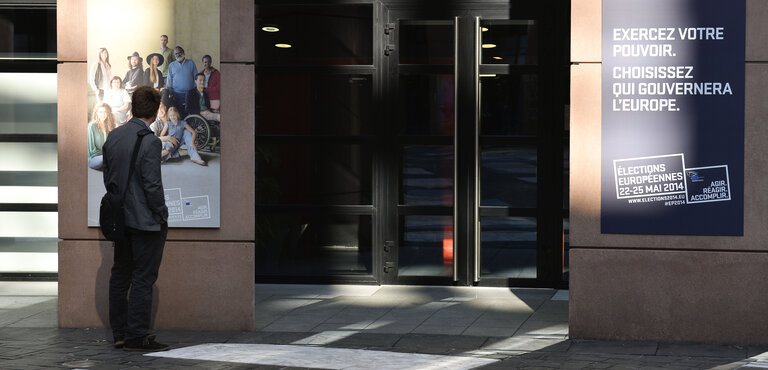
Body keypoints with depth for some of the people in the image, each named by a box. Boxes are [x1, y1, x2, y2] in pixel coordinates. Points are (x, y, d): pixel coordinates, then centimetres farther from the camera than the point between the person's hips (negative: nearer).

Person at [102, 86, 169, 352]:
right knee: (143, 279, -2)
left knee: (120, 275, 14)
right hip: (145, 220, -8)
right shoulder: (150, 142, -18)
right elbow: (152, 185, -19)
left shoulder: (113, 137, 5)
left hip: (120, 218, 8)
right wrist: (162, 215, -8)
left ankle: (119, 333, 21)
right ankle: (136, 337, -1)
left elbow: (108, 178, 12)